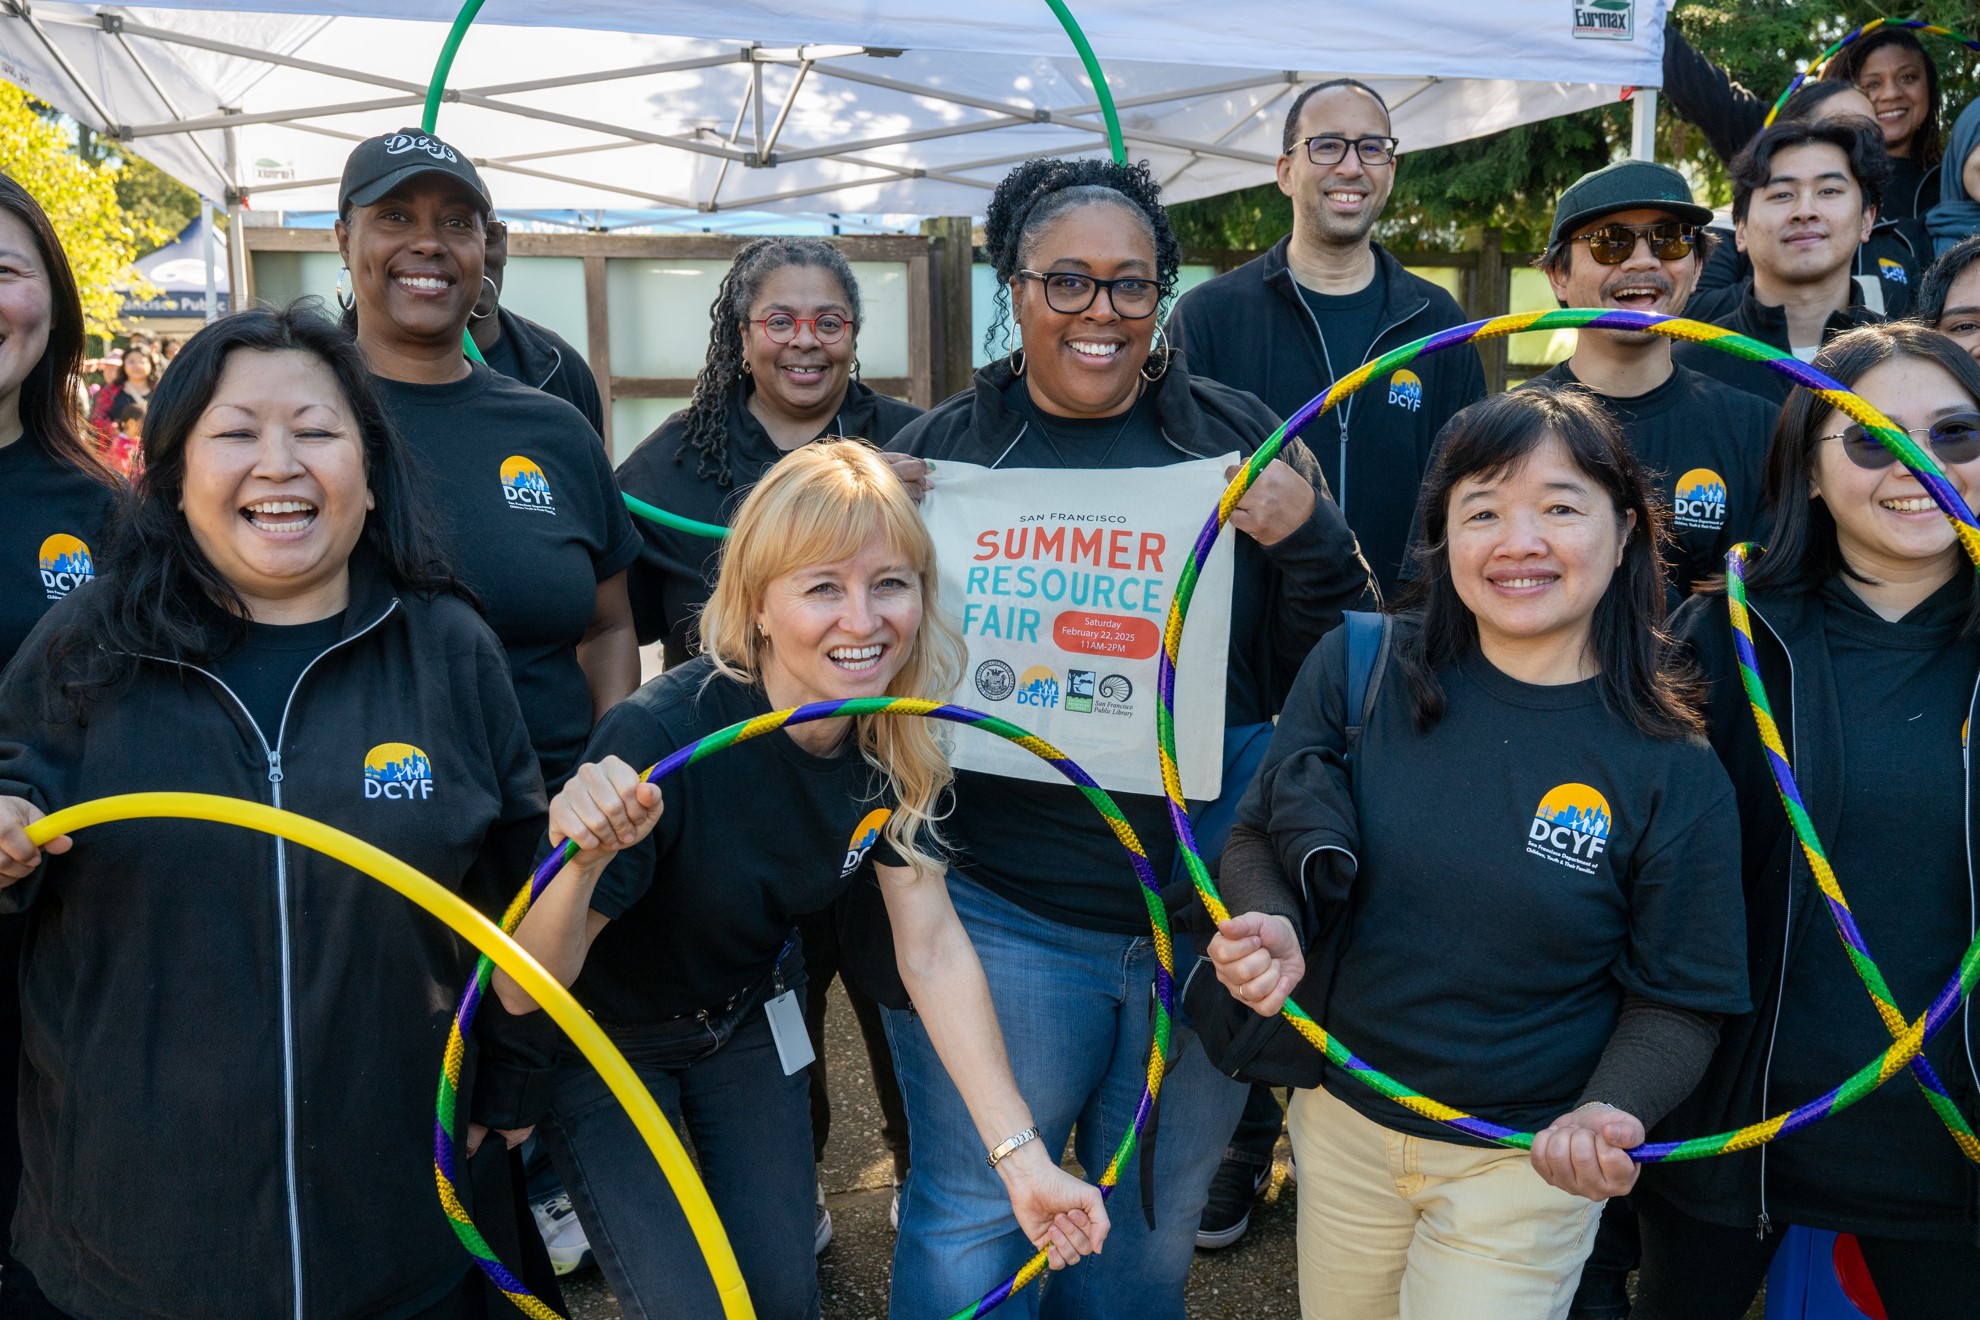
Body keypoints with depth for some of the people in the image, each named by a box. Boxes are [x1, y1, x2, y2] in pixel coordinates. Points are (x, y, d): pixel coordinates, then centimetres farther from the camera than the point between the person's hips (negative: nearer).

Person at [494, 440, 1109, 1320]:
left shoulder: (895, 741, -18)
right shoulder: (659, 737, -36)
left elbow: (931, 949, -12)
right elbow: (524, 994, -31)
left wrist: (1022, 1155, -18)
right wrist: (582, 862, -53)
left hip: (747, 1017, 5)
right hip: (603, 1036, -4)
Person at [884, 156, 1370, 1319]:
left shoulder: (1238, 439, 0)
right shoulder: (940, 452, -1)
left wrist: (1308, 540, -16)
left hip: (1207, 915, 2)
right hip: (1000, 913, -1)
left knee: (1156, 1222, 21)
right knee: (970, 1226, 10)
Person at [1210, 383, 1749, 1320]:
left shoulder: (1670, 768, -14)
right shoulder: (1359, 667, -11)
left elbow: (1677, 998, -7)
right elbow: (1258, 836, -1)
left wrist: (1611, 1113, -25)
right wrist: (1271, 925, -21)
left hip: (1528, 1166, -2)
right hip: (1341, 1119, 3)